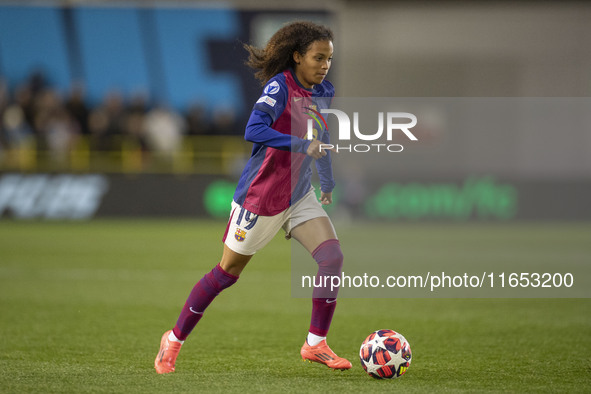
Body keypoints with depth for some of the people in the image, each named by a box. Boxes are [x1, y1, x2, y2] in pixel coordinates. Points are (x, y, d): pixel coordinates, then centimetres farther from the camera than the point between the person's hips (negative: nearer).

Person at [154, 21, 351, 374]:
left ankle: (316, 344, 0)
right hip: (261, 196, -7)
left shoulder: (323, 93, 4)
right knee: (228, 272, 3)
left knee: (333, 257, -10)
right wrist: (303, 145, -35)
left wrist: (328, 184, 29)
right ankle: (174, 340, 18)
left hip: (299, 197, 7)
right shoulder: (279, 86, -19)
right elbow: (254, 130, -32)